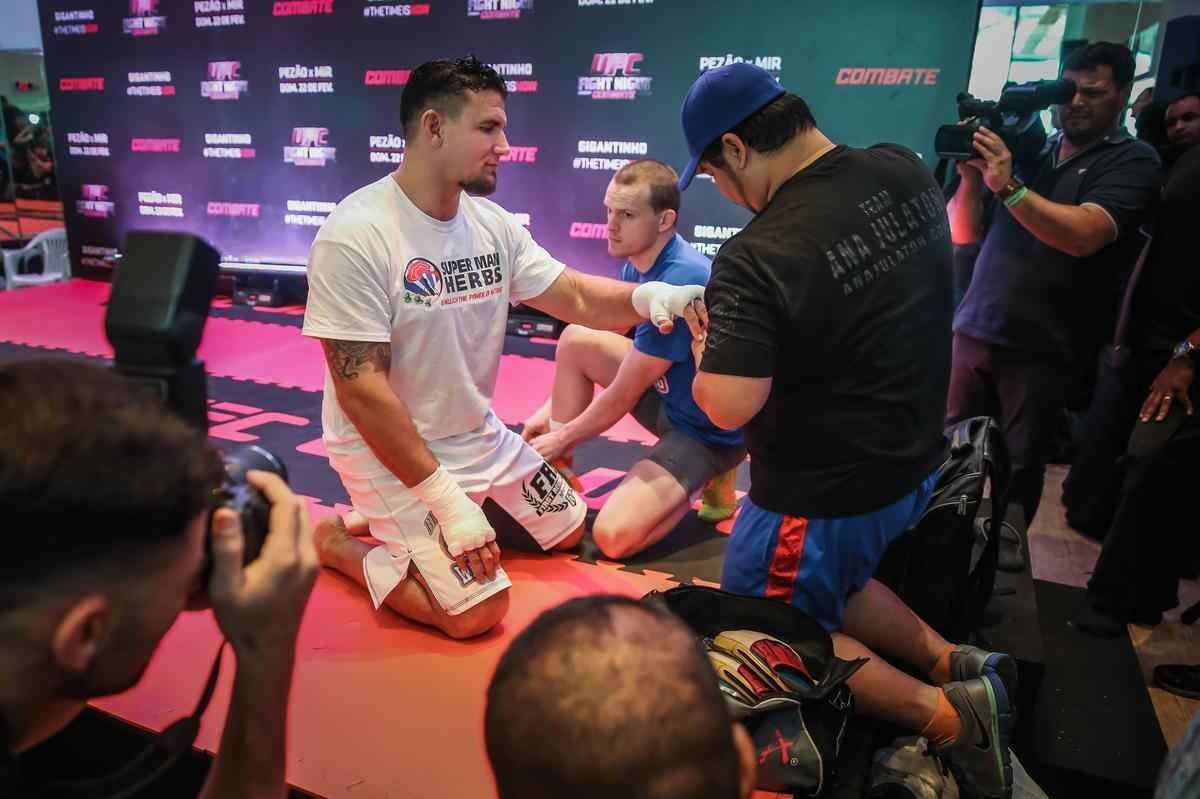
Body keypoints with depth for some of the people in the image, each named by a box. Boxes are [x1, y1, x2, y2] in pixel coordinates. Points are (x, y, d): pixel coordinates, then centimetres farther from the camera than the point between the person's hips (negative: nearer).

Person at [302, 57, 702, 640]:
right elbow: (362, 390, -25)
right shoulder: (354, 237, -24)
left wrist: (648, 296, -23)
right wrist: (448, 500, -26)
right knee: (477, 610, -14)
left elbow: (577, 299, 0)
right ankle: (338, 541, 10)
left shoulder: (493, 223, -2)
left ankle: (394, 522, 25)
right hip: (389, 452, -7)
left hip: (480, 436, 8)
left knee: (568, 530, 19)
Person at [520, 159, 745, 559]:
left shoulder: (679, 284, -30)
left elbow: (620, 399, -21)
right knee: (575, 340, 0)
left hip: (708, 429, -9)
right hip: (669, 398, 9)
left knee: (613, 536, -22)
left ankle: (708, 479, 5)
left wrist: (562, 439, -5)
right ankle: (559, 474, 8)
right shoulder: (638, 262, -1)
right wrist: (551, 412, 6)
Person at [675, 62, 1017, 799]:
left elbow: (729, 408, -30)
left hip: (827, 492, -8)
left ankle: (945, 714, 7)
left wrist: (706, 348, -9)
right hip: (914, 461, 8)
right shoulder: (907, 171, -4)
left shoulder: (757, 257, -29)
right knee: (829, 581, 31)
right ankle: (958, 665, 20)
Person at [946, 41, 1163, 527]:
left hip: (1044, 349, -3)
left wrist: (1008, 186, -20)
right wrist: (971, 177, -5)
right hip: (973, 331, 4)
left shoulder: (1133, 161, 1)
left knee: (1017, 476, 6)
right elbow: (963, 233, 11)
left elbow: (1084, 235, -18)